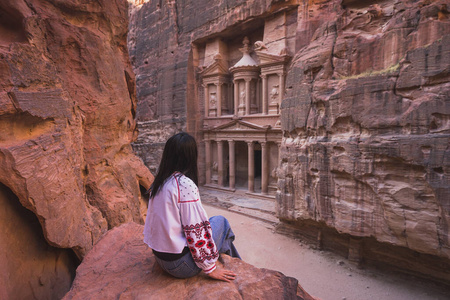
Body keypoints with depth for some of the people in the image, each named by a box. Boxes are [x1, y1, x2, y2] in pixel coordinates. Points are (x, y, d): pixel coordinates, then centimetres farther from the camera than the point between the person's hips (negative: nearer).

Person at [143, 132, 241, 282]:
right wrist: (210, 268, -11)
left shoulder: (158, 182, 2)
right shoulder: (186, 184, -23)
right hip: (180, 264, -8)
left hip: (160, 258, 8)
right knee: (221, 221, 5)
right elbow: (196, 232, -21)